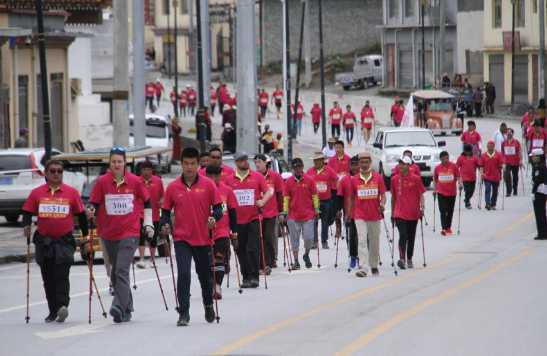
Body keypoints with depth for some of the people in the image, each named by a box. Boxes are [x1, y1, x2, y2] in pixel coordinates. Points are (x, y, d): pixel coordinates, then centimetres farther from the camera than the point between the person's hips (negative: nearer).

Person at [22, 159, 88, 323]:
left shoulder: (71, 192, 2)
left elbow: (81, 215, 8)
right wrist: (26, 226, -11)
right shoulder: (36, 193, 6)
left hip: (64, 240, -3)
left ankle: (62, 306, -24)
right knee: (48, 278, 8)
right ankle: (53, 311, 16)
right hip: (43, 240, 3)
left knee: (62, 274, -15)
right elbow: (27, 212, 9)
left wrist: (85, 237, 9)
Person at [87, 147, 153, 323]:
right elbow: (93, 202, 4)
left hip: (130, 233, -3)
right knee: (116, 272, 11)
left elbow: (147, 202, 11)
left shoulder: (135, 181, -2)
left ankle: (119, 307, -25)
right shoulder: (102, 182, -1)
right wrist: (91, 211, -19)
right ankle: (127, 309, 23)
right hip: (109, 234, 3)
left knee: (121, 270, -18)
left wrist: (148, 223, 9)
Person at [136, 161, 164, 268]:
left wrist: (161, 201, -8)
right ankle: (141, 259, -17)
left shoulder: (158, 181, 3)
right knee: (141, 236, -16)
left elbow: (162, 195, 12)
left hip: (154, 214, 2)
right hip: (140, 214, -2)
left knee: (153, 238, 12)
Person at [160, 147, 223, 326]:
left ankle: (208, 305, 40)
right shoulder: (172, 187, 0)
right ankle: (183, 313, -9)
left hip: (203, 238, 1)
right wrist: (164, 224, -10)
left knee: (205, 275, 15)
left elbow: (217, 206, 1)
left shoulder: (208, 184, -2)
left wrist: (214, 219, -19)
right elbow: (166, 210, 9)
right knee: (183, 274, -14)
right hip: (181, 238, -1)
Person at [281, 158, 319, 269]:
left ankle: (306, 255, 23)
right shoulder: (288, 181, 2)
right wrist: (284, 213, 1)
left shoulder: (309, 180, 0)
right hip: (293, 215, 1)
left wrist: (316, 211, 2)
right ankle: (296, 262, 11)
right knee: (295, 239, 3)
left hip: (308, 214, -1)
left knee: (308, 238, -5)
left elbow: (315, 196, 5)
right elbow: (286, 198, 4)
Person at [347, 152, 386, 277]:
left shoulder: (378, 178, 2)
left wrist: (382, 205, -20)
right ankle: (362, 268, -19)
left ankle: (374, 266, 28)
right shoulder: (354, 179, 3)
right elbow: (351, 198, 11)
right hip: (360, 215, -1)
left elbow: (383, 195, 1)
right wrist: (348, 214, 11)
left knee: (374, 242, 11)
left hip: (375, 215, 1)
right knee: (362, 241, -12)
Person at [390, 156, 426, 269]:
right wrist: (392, 213, 15)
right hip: (400, 214, -1)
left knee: (411, 237, 11)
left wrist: (422, 207, -14)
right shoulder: (394, 179, 3)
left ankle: (409, 259, 24)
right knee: (403, 235, -17)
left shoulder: (416, 179, -1)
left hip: (413, 213, 1)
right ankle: (402, 259, -26)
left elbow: (421, 195, 3)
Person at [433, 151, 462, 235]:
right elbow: (435, 179, 12)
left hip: (452, 193, 1)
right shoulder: (437, 168, 1)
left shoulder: (453, 166, -3)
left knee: (450, 211, 10)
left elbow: (458, 176, 1)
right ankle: (444, 228, -14)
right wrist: (434, 190, 6)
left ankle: (448, 228, 23)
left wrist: (460, 183, -17)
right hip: (441, 193, -1)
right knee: (443, 211, -10)